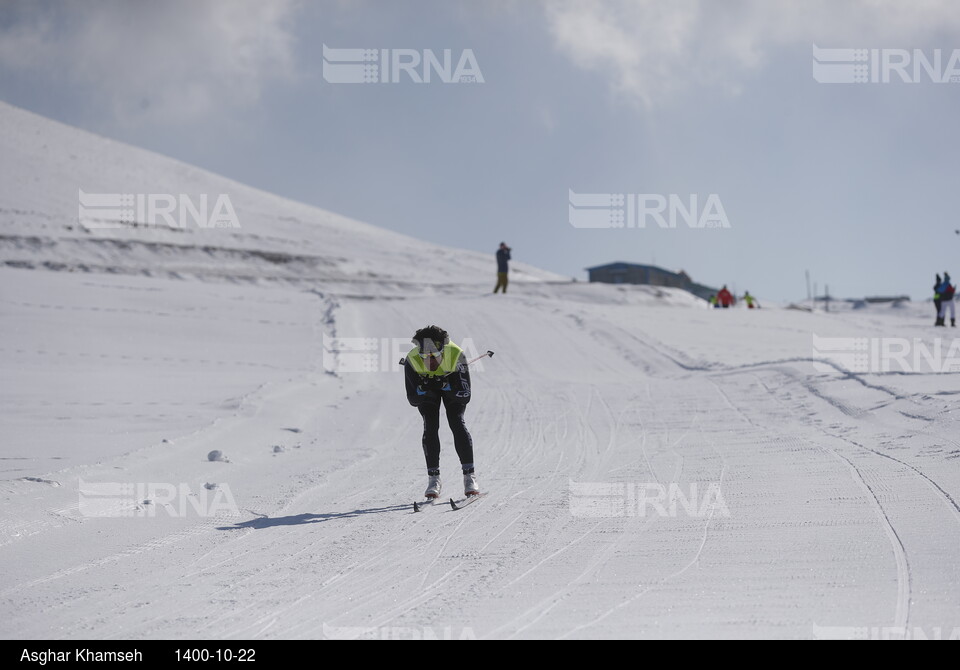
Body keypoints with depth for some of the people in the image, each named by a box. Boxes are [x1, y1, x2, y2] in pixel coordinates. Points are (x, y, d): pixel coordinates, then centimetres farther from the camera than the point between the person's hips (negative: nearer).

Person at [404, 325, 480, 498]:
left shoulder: (456, 356, -37)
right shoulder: (412, 360, -34)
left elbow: (464, 396, -33)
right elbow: (413, 399, -25)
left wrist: (446, 386, -47)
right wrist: (423, 389, -45)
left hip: (451, 386, -1)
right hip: (426, 391, 1)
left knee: (457, 423, -18)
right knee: (430, 426, -16)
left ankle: (469, 476, -14)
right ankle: (433, 477, -10)